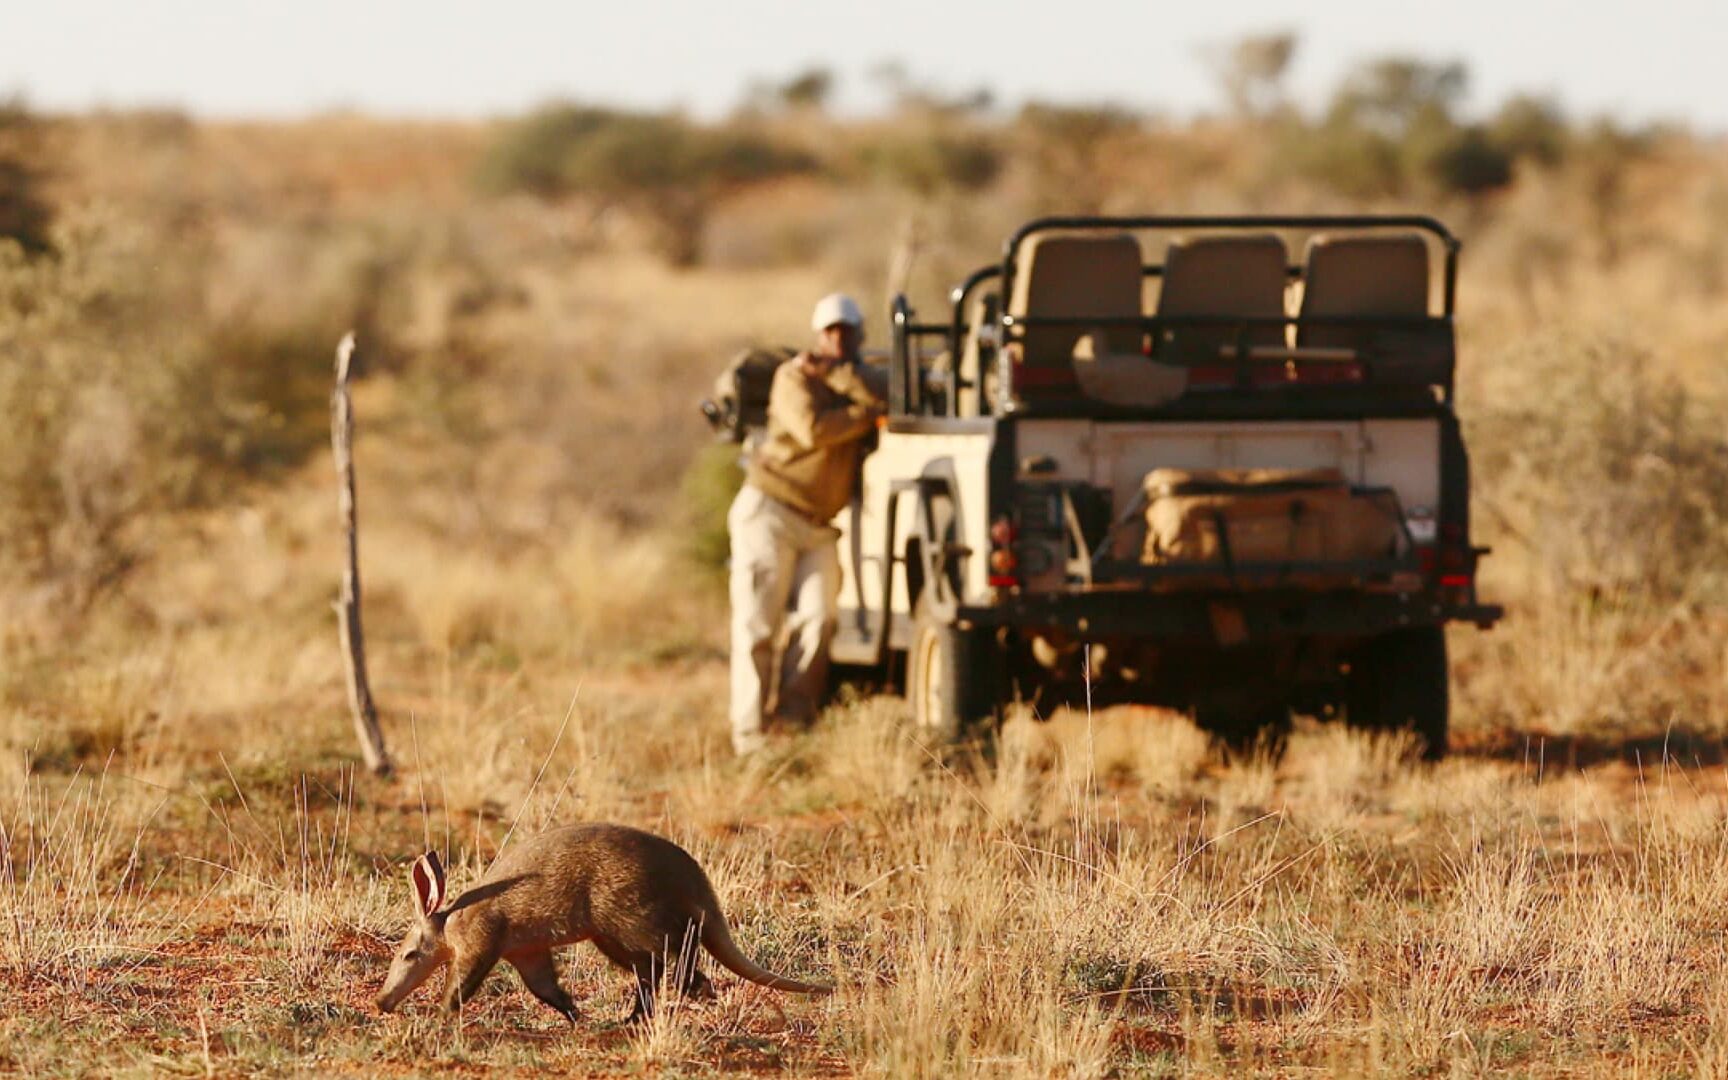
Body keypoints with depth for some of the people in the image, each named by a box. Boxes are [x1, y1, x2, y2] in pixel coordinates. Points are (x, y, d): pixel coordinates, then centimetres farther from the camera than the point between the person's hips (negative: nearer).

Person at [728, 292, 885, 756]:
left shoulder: (858, 382, 15)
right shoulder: (794, 376, -3)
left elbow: (879, 407, -9)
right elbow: (812, 429, -20)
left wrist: (838, 374, -14)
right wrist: (865, 415, -9)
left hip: (819, 525, 5)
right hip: (769, 512, -5)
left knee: (817, 620, -8)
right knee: (758, 625, -6)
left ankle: (792, 720, -5)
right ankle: (750, 731, -7)